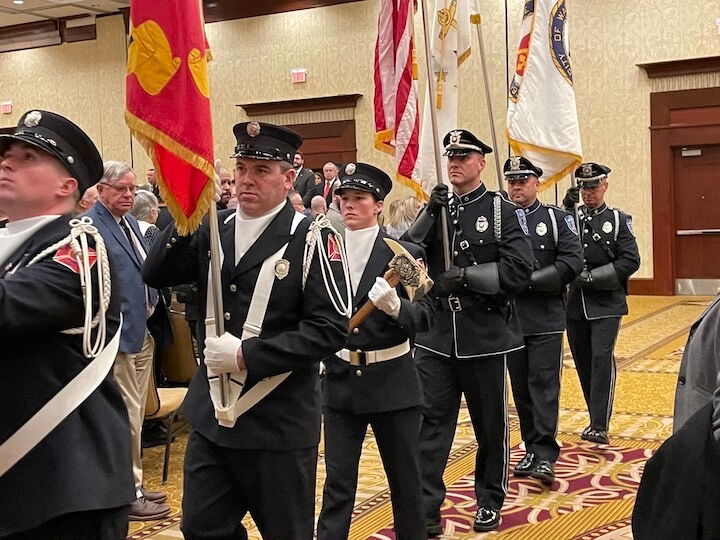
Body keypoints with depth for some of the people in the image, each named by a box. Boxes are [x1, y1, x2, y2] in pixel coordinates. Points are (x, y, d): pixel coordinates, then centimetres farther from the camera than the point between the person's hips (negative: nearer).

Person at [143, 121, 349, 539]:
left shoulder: (310, 239, -11)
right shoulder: (214, 230, 7)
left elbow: (331, 328, -17)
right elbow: (156, 276, 2)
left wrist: (247, 355, -21)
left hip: (279, 424, -5)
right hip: (212, 415, 5)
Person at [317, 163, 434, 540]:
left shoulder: (404, 253, -5)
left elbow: (426, 314, -10)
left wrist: (396, 307, -29)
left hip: (392, 382, -2)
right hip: (340, 380, 2)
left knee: (405, 476, 12)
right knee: (337, 478, 8)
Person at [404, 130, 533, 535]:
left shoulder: (502, 211, -4)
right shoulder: (437, 208, 8)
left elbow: (519, 271, -13)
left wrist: (465, 276, -19)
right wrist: (430, 213, -13)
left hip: (484, 337, -3)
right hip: (436, 335, 3)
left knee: (491, 425, 11)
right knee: (430, 423, 0)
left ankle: (490, 502, 29)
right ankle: (425, 511, 7)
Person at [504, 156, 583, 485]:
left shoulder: (556, 218, 2)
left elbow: (572, 262, -8)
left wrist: (529, 280, -15)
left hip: (546, 319, -2)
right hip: (510, 319, 3)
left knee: (544, 383, -5)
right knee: (520, 386, 9)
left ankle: (545, 455, -2)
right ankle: (531, 449, 21)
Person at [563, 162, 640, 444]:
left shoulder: (618, 220, 1)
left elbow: (630, 261, -7)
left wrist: (592, 277, -15)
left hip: (606, 304, -4)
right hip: (576, 304, 4)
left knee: (602, 357, -15)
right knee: (583, 362, 9)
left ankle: (600, 426, -15)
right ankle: (596, 418, 24)